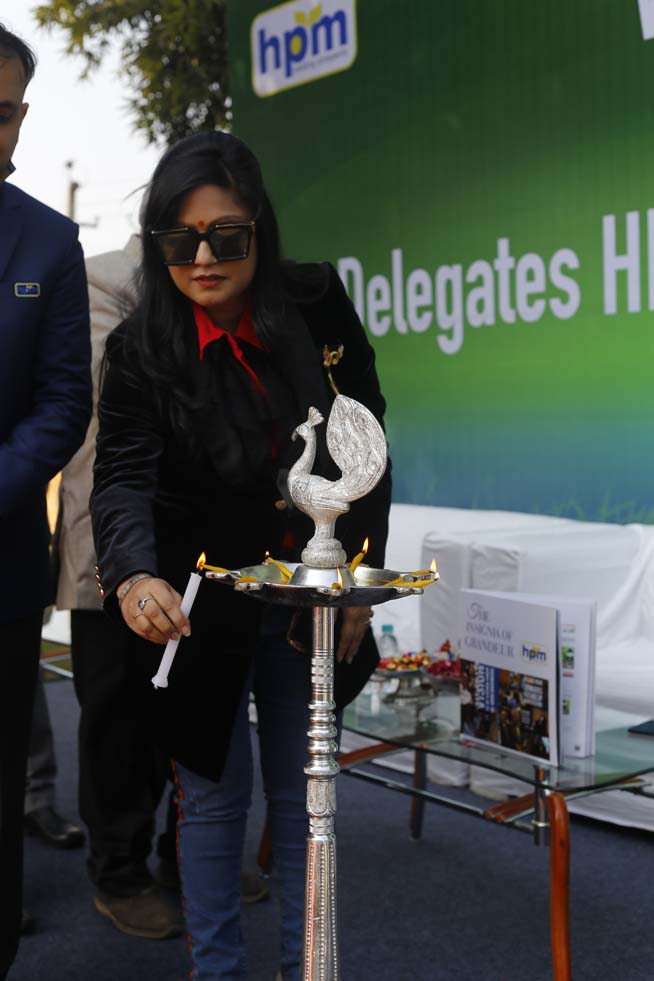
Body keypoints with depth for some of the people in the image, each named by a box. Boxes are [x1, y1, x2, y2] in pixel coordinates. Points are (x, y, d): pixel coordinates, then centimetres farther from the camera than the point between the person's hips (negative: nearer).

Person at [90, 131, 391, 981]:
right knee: (215, 794, 9)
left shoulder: (318, 306, -10)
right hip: (200, 608, -2)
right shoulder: (142, 350, -15)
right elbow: (123, 475, -25)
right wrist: (135, 575, -45)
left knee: (302, 789, 15)